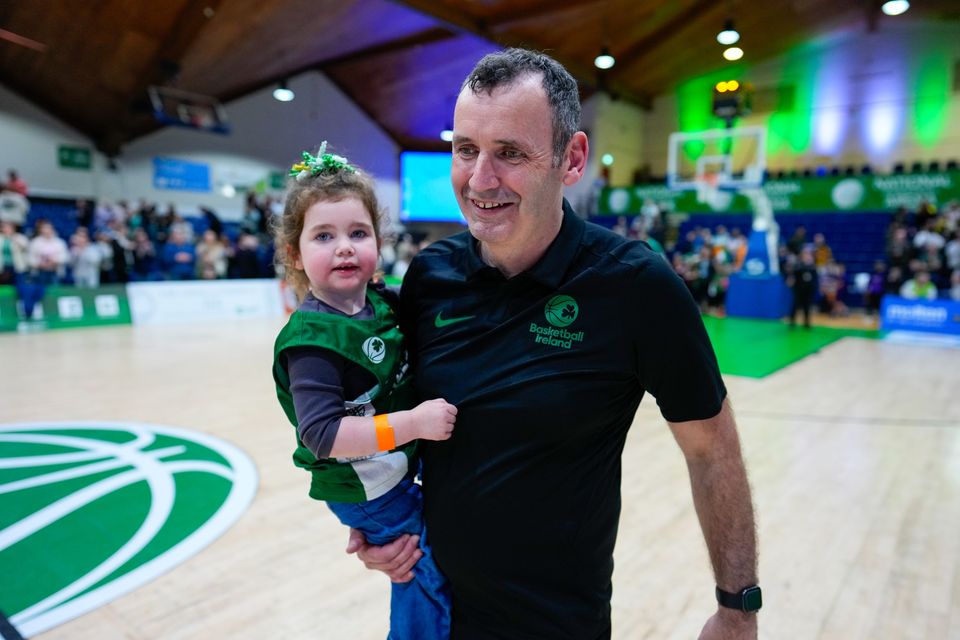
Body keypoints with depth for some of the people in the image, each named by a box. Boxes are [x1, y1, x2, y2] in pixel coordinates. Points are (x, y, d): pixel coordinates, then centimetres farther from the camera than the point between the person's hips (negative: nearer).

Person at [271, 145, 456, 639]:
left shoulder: (383, 302, -6)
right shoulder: (311, 339, -28)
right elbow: (323, 434, -32)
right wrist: (413, 423, -35)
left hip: (399, 465, 6)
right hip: (368, 491, -6)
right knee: (435, 580, 9)